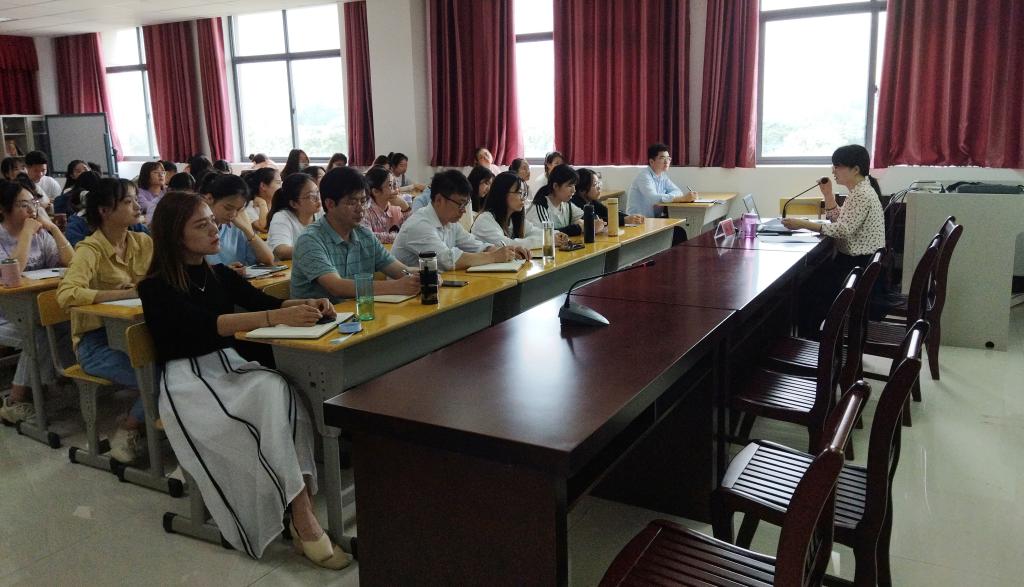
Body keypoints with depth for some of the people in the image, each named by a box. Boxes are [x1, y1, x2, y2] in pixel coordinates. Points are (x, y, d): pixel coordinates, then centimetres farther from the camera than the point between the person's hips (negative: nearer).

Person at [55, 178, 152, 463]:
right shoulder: (91, 250, -12)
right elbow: (66, 294, -28)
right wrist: (126, 293, -32)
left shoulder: (143, 242, 6)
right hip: (97, 342, -5)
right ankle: (128, 429, 4)